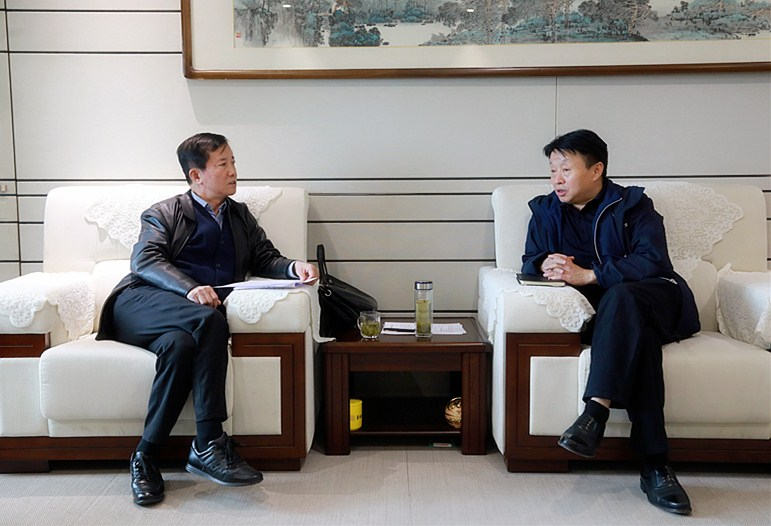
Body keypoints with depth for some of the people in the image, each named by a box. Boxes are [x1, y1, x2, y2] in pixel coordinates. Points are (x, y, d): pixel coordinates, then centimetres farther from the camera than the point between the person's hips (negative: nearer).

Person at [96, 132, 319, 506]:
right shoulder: (163, 213, 17)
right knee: (210, 320, -35)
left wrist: (293, 267, -7)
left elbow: (264, 258, 19)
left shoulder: (240, 216, 29)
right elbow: (144, 260, -1)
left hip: (190, 317, 3)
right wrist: (190, 288, -21)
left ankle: (146, 456, -26)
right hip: (143, 303, -2)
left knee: (181, 343, -35)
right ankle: (210, 444, -33)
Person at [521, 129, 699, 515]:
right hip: (595, 310, 1)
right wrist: (546, 264, -21)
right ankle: (655, 466, -39)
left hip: (655, 301, -1)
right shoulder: (546, 210, 15)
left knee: (619, 298, -37)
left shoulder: (632, 204, 4)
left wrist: (588, 275, -24)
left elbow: (652, 261, -11)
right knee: (636, 336, -34)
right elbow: (530, 263, 6)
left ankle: (596, 410, -46)